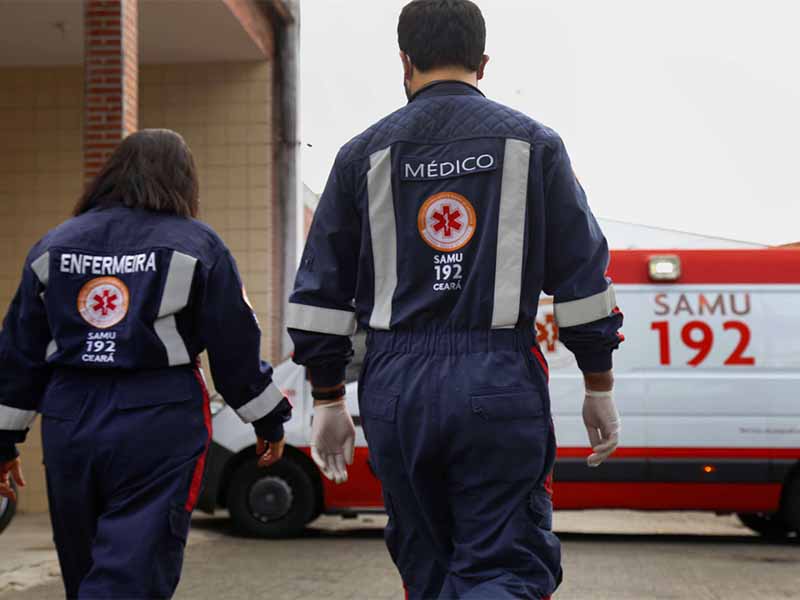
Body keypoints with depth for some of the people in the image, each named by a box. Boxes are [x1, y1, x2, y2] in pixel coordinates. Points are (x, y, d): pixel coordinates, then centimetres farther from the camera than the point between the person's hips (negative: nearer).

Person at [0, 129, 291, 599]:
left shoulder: (53, 247, 12)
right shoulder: (197, 245, 1)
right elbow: (236, 347, 0)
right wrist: (270, 420, 11)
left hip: (69, 420, 4)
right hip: (157, 421, -4)